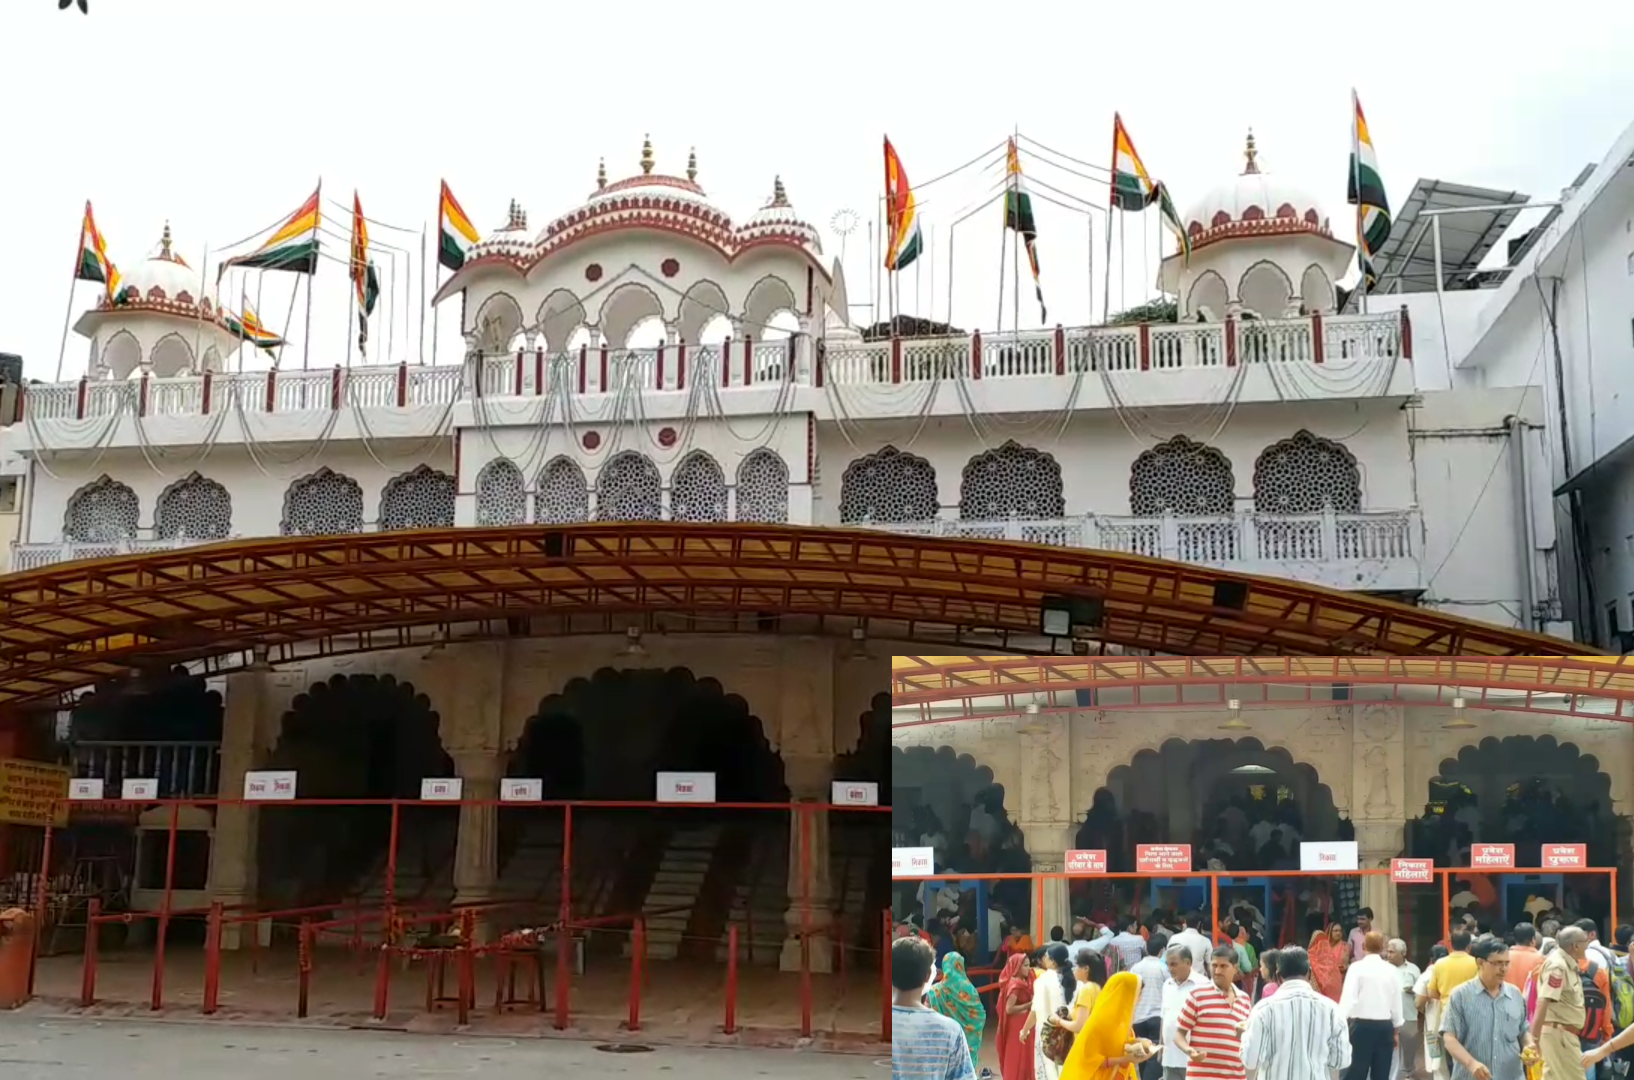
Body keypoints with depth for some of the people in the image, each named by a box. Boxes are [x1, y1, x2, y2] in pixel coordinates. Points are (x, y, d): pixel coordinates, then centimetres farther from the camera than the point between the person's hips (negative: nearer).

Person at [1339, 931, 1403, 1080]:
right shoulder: (1391, 970, 5)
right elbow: (1397, 1002, 9)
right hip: (1385, 1026, 4)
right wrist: (1397, 1030, 20)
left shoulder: (1357, 967, -6)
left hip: (1362, 1025, -4)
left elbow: (1348, 998, -14)